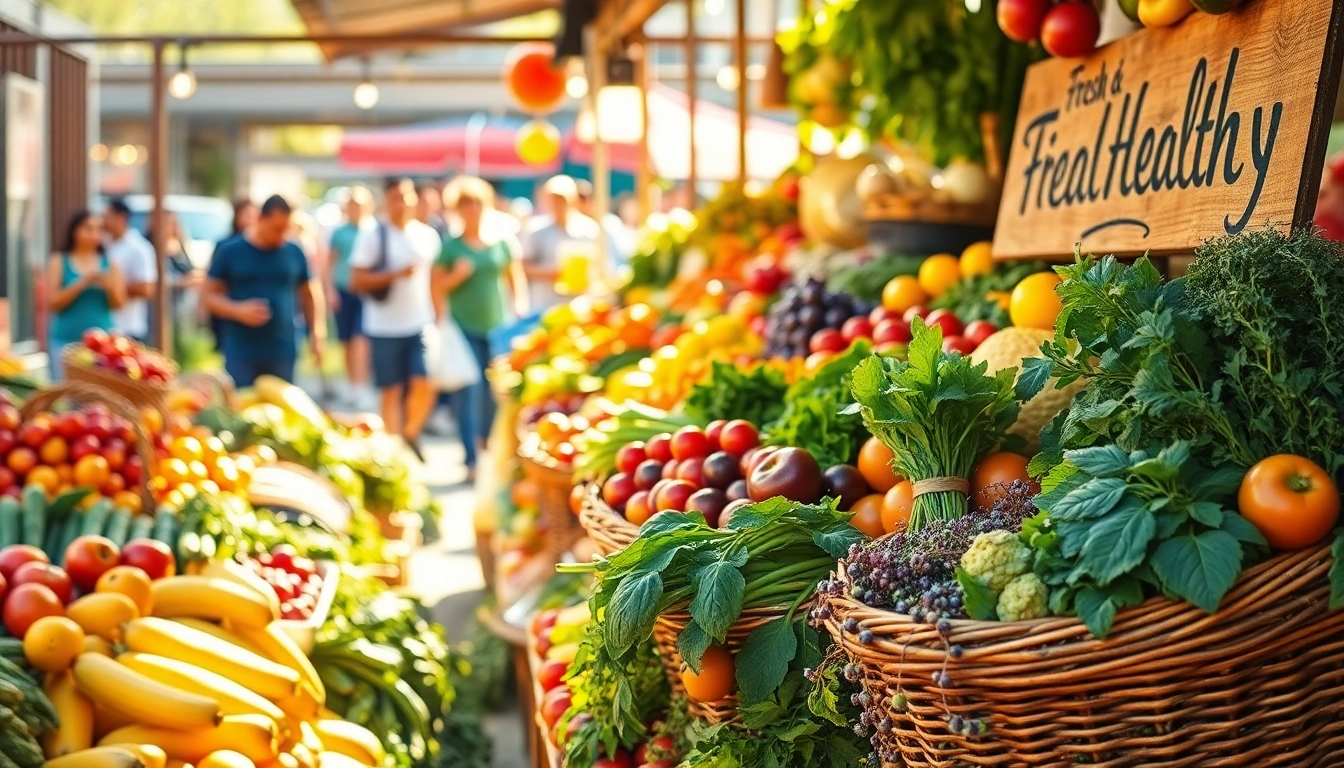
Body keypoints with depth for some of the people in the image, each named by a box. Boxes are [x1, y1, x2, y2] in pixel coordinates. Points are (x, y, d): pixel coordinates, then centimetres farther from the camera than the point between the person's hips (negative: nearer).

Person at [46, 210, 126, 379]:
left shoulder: (109, 263, 7)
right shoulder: (58, 262, 2)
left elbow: (118, 304, 5)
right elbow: (52, 303, -5)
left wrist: (109, 286, -16)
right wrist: (82, 284, -17)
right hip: (66, 341, -2)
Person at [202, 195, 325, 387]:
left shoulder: (294, 253, 6)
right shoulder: (229, 251, 0)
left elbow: (308, 294, 17)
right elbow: (208, 295, 2)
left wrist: (316, 333, 7)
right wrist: (237, 310, -16)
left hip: (283, 353, 2)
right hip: (241, 354, -2)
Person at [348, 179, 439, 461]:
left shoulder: (428, 235, 8)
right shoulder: (372, 236, -3)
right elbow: (356, 282, -8)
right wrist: (396, 274, -18)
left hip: (421, 325, 2)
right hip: (384, 328, -2)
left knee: (424, 384, -8)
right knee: (391, 391, 4)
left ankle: (411, 434, 17)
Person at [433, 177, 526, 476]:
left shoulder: (503, 243, 6)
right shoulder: (450, 247, 0)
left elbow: (517, 282, 13)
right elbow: (436, 289, 2)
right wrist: (456, 275, -15)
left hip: (498, 328, 2)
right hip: (464, 329, -2)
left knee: (497, 393, 6)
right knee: (468, 395, -8)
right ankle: (471, 460, -8)